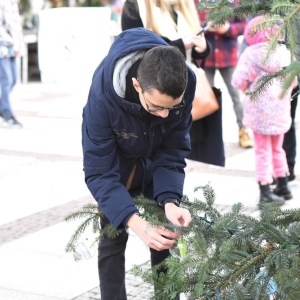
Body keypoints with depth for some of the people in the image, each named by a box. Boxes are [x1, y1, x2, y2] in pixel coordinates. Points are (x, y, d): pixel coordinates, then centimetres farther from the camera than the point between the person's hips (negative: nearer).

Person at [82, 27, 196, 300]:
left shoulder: (185, 83, -32)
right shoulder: (103, 94, -40)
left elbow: (173, 153, -21)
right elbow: (99, 172, -34)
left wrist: (170, 201, -37)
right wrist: (136, 223, -45)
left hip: (155, 159, 2)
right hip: (116, 161, -2)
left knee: (165, 237, 3)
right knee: (113, 239, -5)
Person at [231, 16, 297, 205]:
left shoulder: (251, 53, -12)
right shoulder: (284, 51, 1)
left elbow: (239, 82, -15)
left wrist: (249, 86, 6)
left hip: (260, 110, -4)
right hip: (280, 109, 4)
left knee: (263, 151, 5)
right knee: (277, 148, 20)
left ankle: (266, 191, 4)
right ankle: (283, 187, 27)